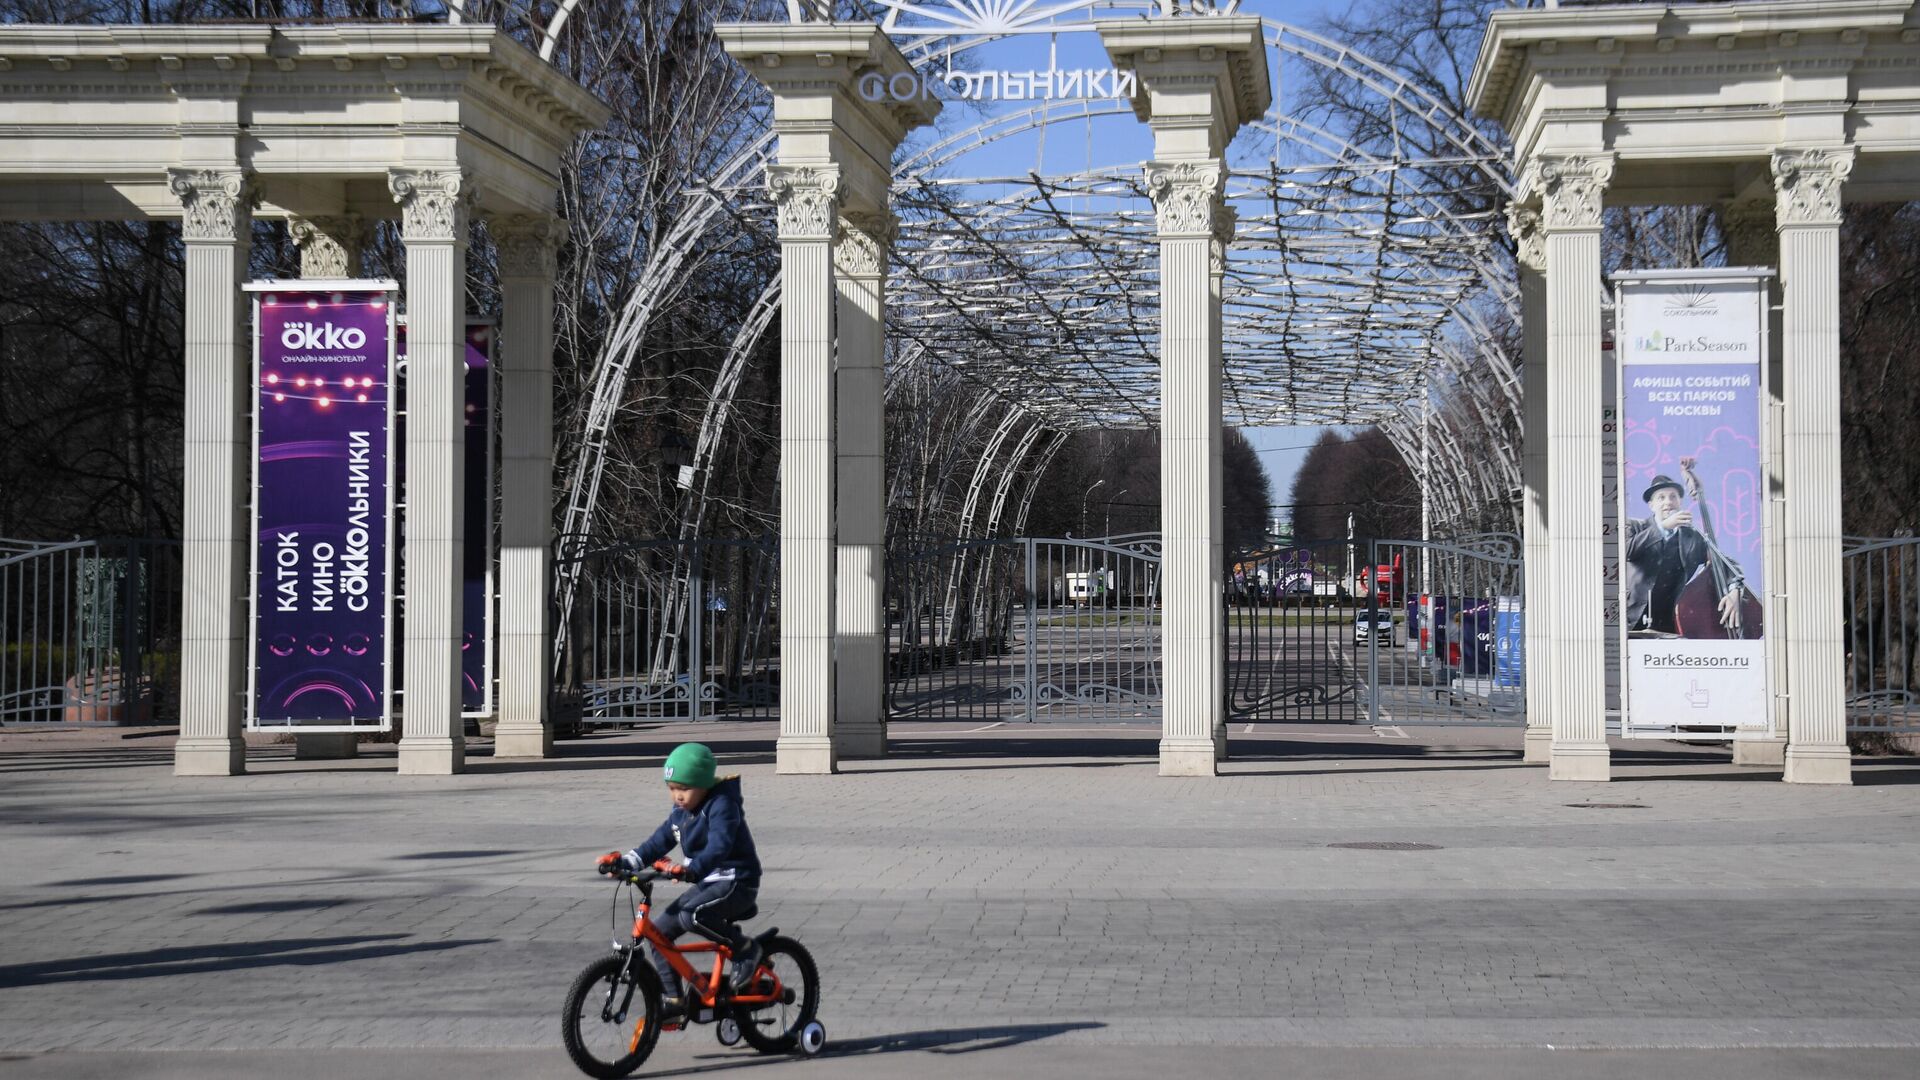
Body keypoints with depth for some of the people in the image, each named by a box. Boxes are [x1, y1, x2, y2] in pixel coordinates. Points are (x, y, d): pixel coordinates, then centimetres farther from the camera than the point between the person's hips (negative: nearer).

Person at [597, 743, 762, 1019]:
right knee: (659, 930, -1)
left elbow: (719, 846, -32)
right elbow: (660, 841, 11)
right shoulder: (680, 812, 9)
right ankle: (675, 999, 6)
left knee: (691, 916, -34)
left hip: (737, 882, -9)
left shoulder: (722, 805, -17)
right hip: (707, 883, 9)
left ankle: (745, 948, -14)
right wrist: (626, 861, -3)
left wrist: (691, 869, -48)